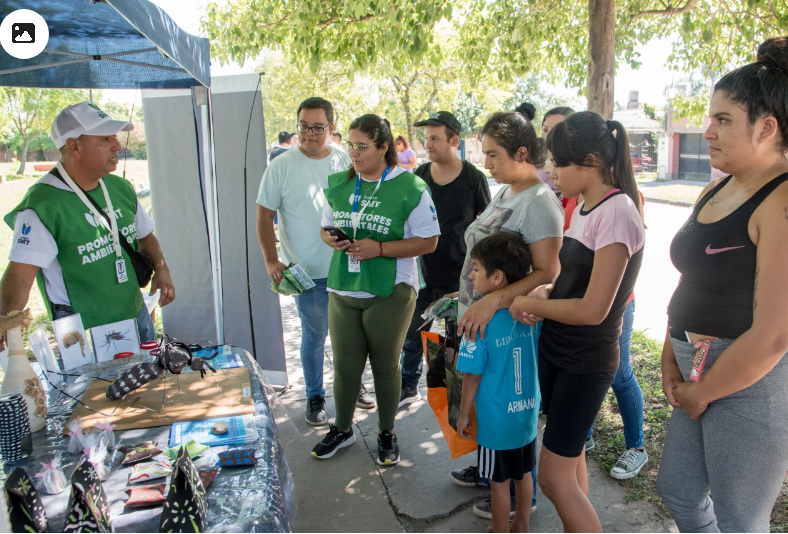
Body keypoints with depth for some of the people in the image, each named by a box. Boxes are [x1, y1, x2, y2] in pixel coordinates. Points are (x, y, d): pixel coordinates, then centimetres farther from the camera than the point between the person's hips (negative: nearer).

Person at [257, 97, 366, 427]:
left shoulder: (346, 162, 2)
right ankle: (315, 397, 27)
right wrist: (271, 261, -12)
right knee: (314, 335, 8)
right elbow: (264, 215, -4)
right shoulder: (282, 166, -6)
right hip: (308, 272, -3)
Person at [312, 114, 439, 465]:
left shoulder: (410, 188, -8)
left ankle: (387, 433, 32)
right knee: (344, 366, 12)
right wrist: (329, 239, -6)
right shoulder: (339, 184, 8)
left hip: (389, 293, -4)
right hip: (342, 291, 4)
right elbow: (326, 226, 19)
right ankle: (342, 429, 35)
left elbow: (428, 241, -10)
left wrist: (379, 248, -19)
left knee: (385, 367, 11)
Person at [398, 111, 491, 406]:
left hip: (460, 275, -3)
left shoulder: (473, 177, -8)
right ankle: (408, 388, 29)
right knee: (413, 332, 9)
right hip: (425, 273, 3)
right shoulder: (420, 175, 1)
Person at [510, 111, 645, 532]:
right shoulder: (584, 206, 7)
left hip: (585, 362, -8)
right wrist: (544, 293, -2)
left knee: (554, 475, -2)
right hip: (554, 348, 9)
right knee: (571, 459, 19)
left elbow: (593, 309, -24)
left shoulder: (616, 212, -21)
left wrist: (528, 303, -12)